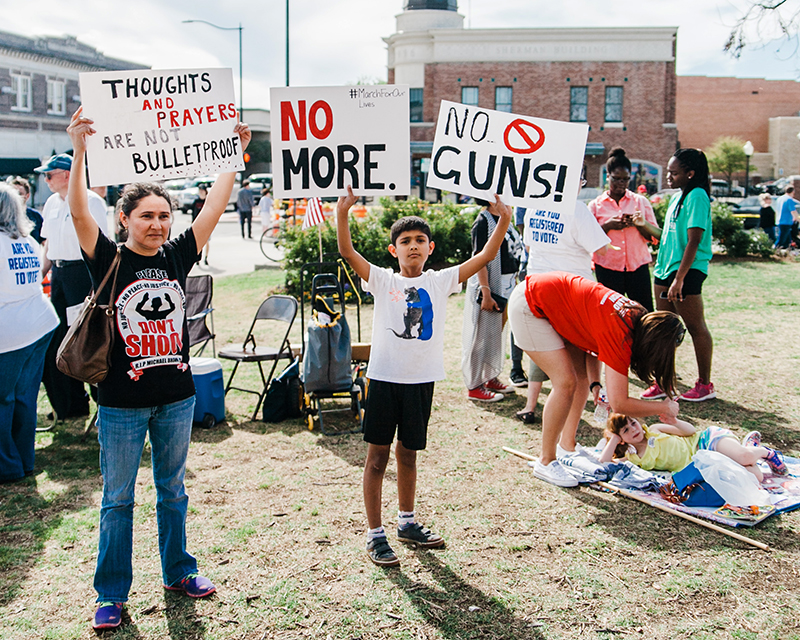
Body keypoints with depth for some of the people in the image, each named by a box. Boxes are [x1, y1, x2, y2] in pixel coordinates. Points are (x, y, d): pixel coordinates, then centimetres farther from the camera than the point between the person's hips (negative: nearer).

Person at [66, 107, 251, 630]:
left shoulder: (177, 256, 2)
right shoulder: (109, 259, -8)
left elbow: (215, 207, -1)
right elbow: (79, 214, -23)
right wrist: (79, 154, -36)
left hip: (177, 397, 4)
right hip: (122, 402, -3)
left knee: (173, 491, 18)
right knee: (118, 500, 9)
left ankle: (178, 572, 35)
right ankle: (112, 594, 21)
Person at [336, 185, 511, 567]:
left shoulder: (440, 281, 4)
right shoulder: (382, 281, -1)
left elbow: (485, 257, -1)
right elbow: (347, 252, -13)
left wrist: (503, 221, -11)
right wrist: (342, 213, -26)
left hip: (421, 380, 2)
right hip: (384, 377, -2)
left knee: (408, 453, 17)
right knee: (378, 456, 3)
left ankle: (407, 522, 35)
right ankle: (375, 535, 12)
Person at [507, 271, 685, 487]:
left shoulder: (635, 315, -3)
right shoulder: (621, 335, -27)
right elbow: (619, 404, -28)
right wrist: (666, 408, -14)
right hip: (529, 306, -10)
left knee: (582, 375, 11)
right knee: (566, 382, -14)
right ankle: (546, 462, -2)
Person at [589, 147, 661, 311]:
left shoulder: (641, 201, 10)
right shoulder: (595, 205, 7)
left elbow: (656, 236, 5)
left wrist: (642, 224, -14)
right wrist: (607, 226, -11)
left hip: (638, 267, 1)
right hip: (608, 269, -1)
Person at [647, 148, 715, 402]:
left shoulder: (697, 196, -13)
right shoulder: (677, 198, 14)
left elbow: (693, 241, -20)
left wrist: (679, 278, -23)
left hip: (687, 272, -9)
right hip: (665, 271, 9)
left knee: (696, 327, 1)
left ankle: (704, 384, 10)